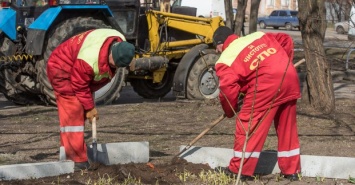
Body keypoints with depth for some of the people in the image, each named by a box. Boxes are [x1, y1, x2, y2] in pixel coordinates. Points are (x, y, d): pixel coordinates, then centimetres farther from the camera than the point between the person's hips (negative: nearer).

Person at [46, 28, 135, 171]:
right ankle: (77, 161, -17)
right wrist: (89, 108, -18)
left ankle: (68, 154, 18)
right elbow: (80, 85, -27)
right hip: (62, 70, -9)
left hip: (76, 70, 9)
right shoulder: (90, 59, -41)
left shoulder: (121, 45, -15)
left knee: (78, 114, 10)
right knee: (73, 114, -16)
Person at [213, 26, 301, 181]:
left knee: (248, 124, 7)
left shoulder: (225, 59, 6)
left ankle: (240, 170, 13)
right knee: (287, 127, 18)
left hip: (267, 84, -7)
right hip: (290, 77, 7)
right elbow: (286, 40, 27)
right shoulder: (258, 35, 23)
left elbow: (228, 88, -5)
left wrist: (230, 111, 11)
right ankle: (291, 170, 27)